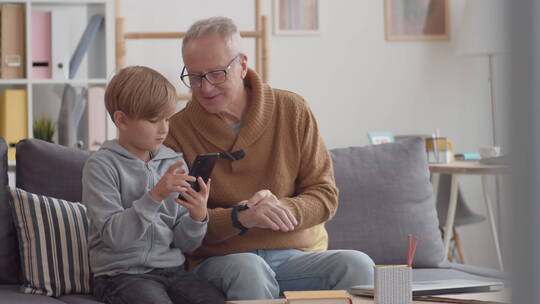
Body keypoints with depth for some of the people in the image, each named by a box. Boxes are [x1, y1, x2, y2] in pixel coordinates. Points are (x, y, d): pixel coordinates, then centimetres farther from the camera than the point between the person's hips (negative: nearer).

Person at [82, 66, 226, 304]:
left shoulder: (174, 164, 10)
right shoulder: (101, 165, -3)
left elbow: (185, 244, 10)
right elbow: (114, 235, -15)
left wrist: (198, 216, -10)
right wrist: (155, 196, -22)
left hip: (172, 269, 4)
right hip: (122, 273, -4)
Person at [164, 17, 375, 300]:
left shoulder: (292, 110, 6)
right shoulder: (175, 130, -1)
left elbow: (325, 194, 5)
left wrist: (283, 209, -18)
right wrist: (240, 217, -25)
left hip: (297, 253, 2)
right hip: (218, 260, -2)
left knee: (357, 266, -27)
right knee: (249, 271, -38)